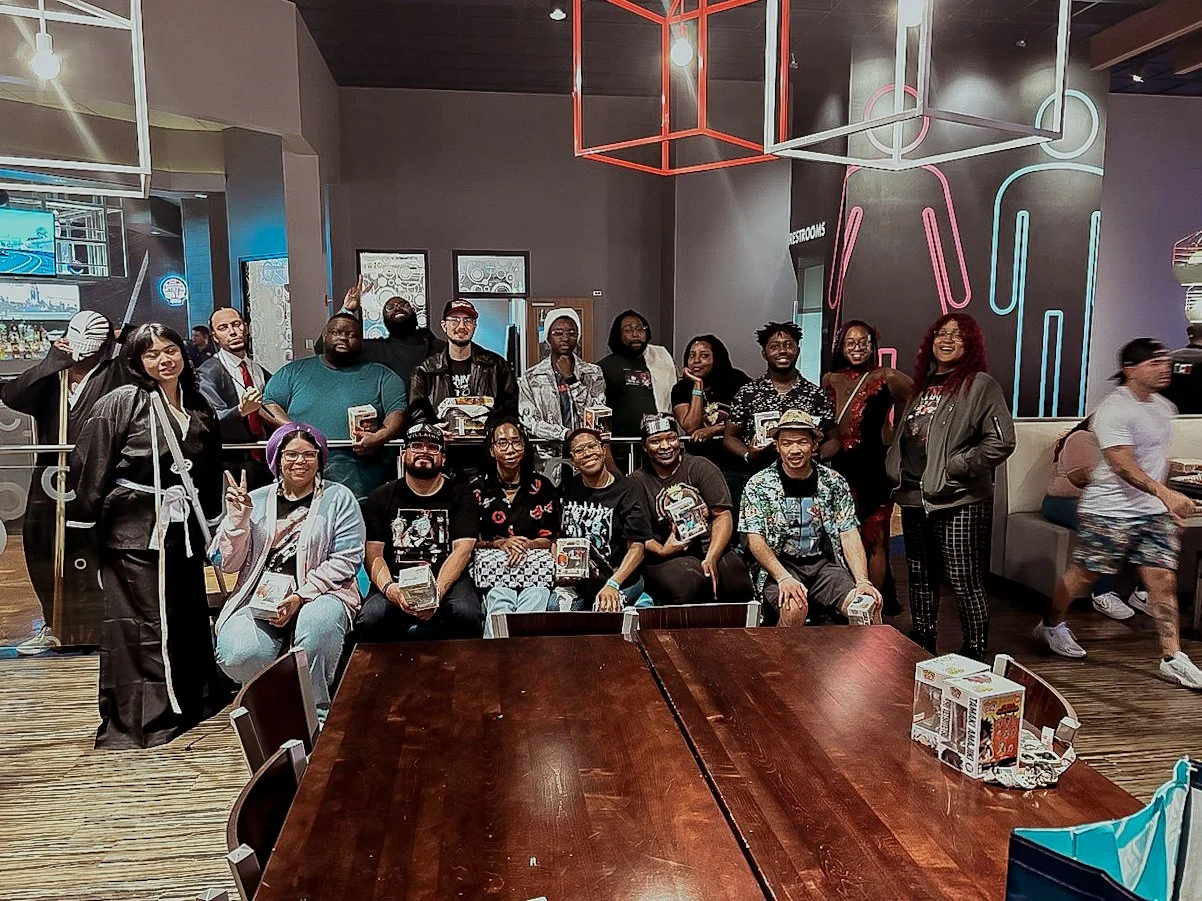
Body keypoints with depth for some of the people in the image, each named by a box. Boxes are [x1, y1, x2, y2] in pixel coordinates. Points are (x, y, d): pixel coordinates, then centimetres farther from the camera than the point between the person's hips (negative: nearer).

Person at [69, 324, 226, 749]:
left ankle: (191, 702, 30)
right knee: (141, 624, -4)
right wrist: (86, 519, -9)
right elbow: (89, 464, -10)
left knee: (188, 615, 14)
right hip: (133, 528, -6)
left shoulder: (199, 408, 11)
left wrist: (205, 517, 20)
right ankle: (136, 720, 8)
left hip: (183, 527, 6)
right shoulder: (122, 402, -8)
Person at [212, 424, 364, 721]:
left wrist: (300, 596, -14)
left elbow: (345, 561, -3)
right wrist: (237, 518, -4)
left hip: (319, 594, -2)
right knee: (237, 654, -28)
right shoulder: (256, 500, 15)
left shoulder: (339, 498, 7)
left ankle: (315, 711, -14)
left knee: (318, 621, -38)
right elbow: (228, 563, 12)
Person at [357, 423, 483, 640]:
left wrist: (437, 592, -20)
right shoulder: (381, 498, 15)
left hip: (447, 581, 0)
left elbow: (462, 550, -2)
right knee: (370, 619, -32)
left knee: (467, 614, -34)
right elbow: (373, 554, 4)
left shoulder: (460, 496, 12)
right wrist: (388, 588, -19)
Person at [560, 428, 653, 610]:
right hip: (574, 583, 4)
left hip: (619, 581, -3)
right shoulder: (568, 489, 9)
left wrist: (612, 585, -25)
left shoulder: (625, 491, -5)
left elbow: (637, 547, -12)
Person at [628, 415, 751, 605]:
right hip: (668, 559, -1)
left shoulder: (701, 467, 8)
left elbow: (722, 516, -1)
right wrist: (661, 551, -19)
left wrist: (711, 559, -16)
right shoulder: (637, 481, 8)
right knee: (687, 585, -35)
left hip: (712, 549, 2)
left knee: (738, 589, -28)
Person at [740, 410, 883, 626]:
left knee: (869, 607, -23)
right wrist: (784, 578, -22)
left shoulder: (834, 482, 7)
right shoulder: (759, 485, -1)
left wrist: (862, 581, -14)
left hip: (824, 564, 2)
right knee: (794, 608, -33)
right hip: (778, 566, -2)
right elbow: (755, 540, -7)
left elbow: (849, 535, 2)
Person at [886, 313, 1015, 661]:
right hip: (914, 498, 7)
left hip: (959, 501, -7)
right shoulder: (922, 384, 16)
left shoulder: (979, 384, -6)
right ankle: (922, 647, 31)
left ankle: (976, 655, 12)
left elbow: (1002, 441, -14)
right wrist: (897, 471, 13)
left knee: (965, 583, -2)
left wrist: (956, 465, -14)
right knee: (920, 578, 17)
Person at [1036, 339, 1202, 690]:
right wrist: (1165, 494, -39)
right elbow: (1123, 466, -27)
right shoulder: (1114, 409, -17)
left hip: (1154, 510, 7)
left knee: (1164, 581, 1)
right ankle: (1051, 625, 29)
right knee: (1084, 574, 7)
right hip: (1110, 511, -7)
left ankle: (1172, 658, 5)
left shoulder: (1164, 407, 11)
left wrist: (1172, 506, 23)